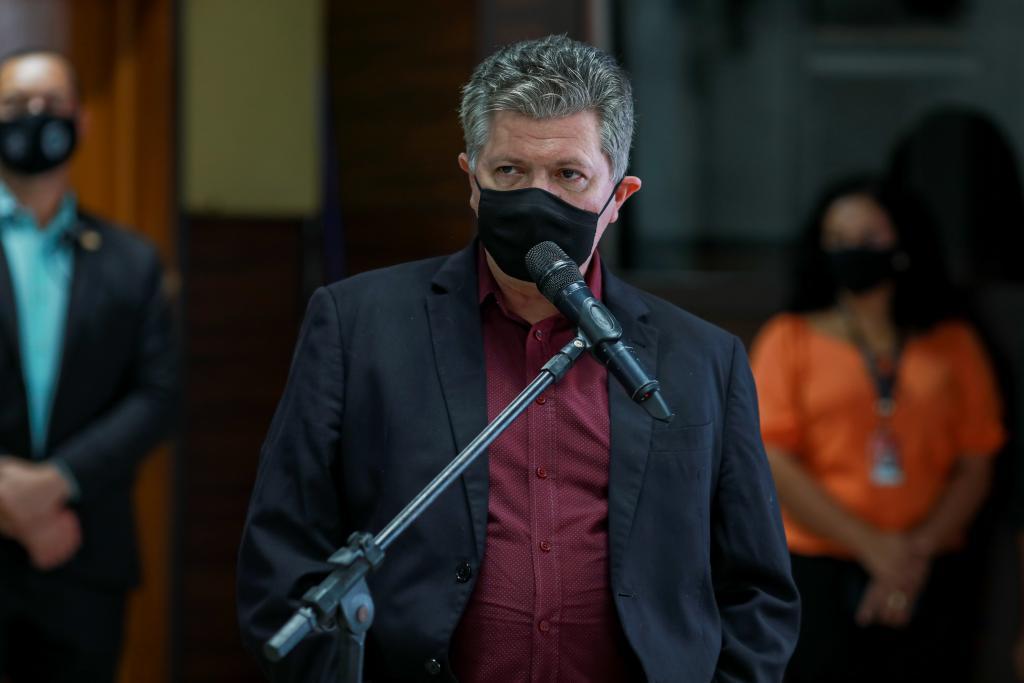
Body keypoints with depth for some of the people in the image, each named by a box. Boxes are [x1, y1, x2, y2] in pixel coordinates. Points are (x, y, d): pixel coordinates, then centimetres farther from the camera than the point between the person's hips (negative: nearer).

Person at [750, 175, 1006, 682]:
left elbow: (976, 468, 7)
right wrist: (872, 545, -9)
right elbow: (771, 461, -4)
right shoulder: (791, 340, 5)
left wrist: (921, 549, -8)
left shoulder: (952, 344, 11)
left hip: (927, 581, 2)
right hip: (818, 574, -2)